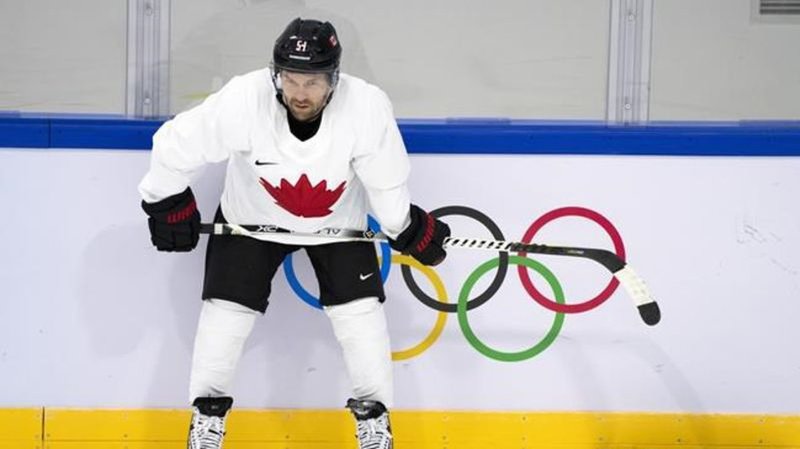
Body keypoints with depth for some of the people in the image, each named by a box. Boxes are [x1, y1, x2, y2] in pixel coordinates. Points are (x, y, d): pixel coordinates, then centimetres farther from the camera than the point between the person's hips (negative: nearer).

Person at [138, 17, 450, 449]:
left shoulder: (368, 107, -33)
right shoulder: (243, 100, -35)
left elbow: (385, 181, -14)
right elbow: (176, 144, -20)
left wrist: (410, 229, -6)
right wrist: (168, 205, -10)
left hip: (339, 218, 0)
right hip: (251, 217, 0)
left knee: (360, 311, -4)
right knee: (227, 310, -3)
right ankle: (208, 412, 18)